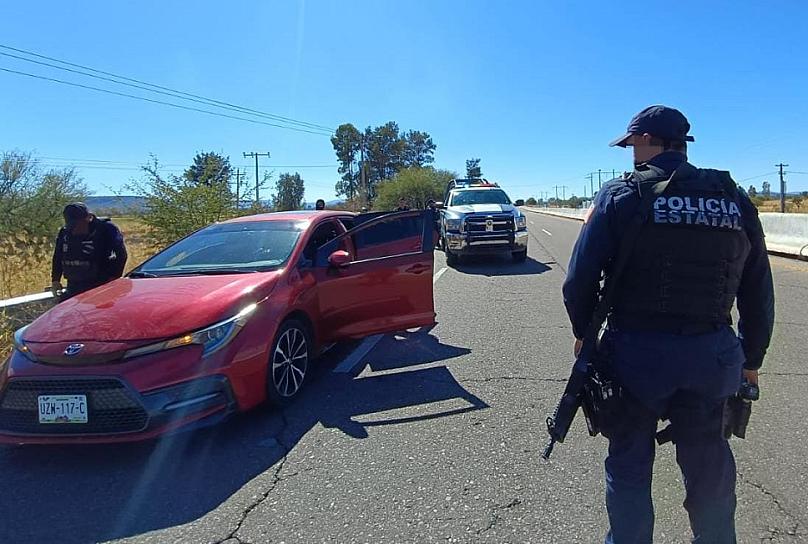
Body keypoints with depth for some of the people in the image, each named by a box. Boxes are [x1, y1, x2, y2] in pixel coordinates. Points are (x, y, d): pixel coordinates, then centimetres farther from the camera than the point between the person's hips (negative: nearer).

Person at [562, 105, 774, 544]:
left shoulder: (622, 195, -7)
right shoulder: (736, 201, 5)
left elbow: (580, 277, -10)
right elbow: (759, 295, 9)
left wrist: (583, 332, 6)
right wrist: (751, 359, 19)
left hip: (637, 351, -3)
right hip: (712, 355, 4)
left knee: (629, 465, 14)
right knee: (709, 466, 20)